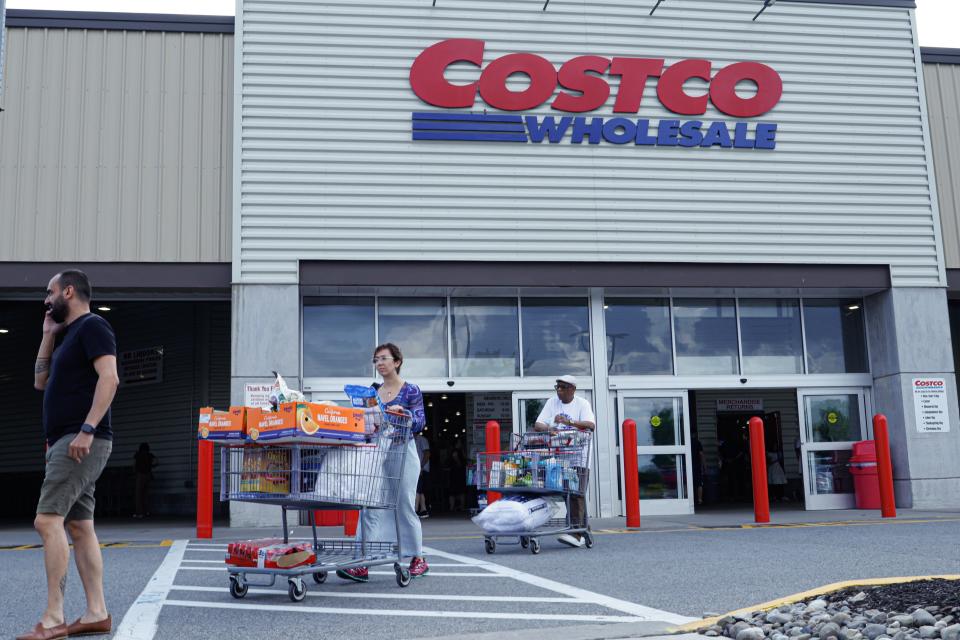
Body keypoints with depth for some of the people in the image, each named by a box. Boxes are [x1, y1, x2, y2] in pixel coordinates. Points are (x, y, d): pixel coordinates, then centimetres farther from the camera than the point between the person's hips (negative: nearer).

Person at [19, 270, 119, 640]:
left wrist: (87, 430, -27)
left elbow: (109, 378, -20)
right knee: (80, 527, 7)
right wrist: (49, 334, 19)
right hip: (67, 442, 10)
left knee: (48, 521, -16)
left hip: (81, 442, -10)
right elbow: (41, 382, 25)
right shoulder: (70, 336, 23)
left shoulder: (92, 326, -7)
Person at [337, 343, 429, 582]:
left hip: (402, 453, -4)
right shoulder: (373, 391, 13)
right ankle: (363, 564, -6)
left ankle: (419, 559, 18)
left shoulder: (410, 390, -1)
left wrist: (402, 412, -21)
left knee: (404, 507, 2)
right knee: (370, 508, -4)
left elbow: (420, 423, -5)